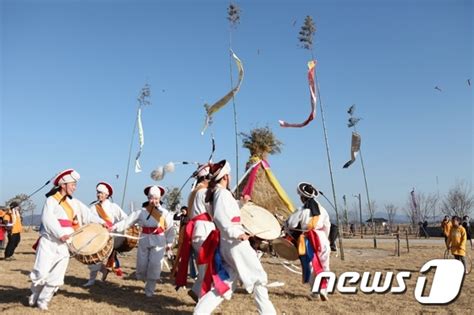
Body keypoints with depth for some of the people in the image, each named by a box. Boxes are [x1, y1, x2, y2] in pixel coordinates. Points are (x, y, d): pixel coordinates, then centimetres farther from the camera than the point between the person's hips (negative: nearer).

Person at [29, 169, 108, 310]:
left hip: (64, 245, 5)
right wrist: (60, 234, -27)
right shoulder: (51, 200, -4)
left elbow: (87, 214, 11)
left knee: (56, 277, 4)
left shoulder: (74, 202, 13)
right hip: (48, 242, -5)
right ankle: (34, 295, 25)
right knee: (41, 273, -2)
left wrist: (101, 222, -3)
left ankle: (43, 301, 19)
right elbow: (48, 219, -17)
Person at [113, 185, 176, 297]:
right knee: (141, 265, 4)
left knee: (154, 265, -9)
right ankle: (148, 281, 37)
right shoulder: (141, 212, -1)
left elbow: (170, 229, 2)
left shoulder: (164, 213, -3)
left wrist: (169, 243, 1)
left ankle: (149, 289, 8)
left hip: (158, 242, -2)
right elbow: (127, 222, -7)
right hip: (144, 241, 2)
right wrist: (115, 226, -21)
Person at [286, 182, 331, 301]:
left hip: (307, 240, -3)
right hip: (321, 238, 3)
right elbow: (327, 227, 9)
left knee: (311, 266, 8)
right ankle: (324, 290, 4)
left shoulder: (302, 211, -9)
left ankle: (315, 291, 9)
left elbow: (291, 224, -8)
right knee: (324, 266, 12)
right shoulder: (322, 210, 4)